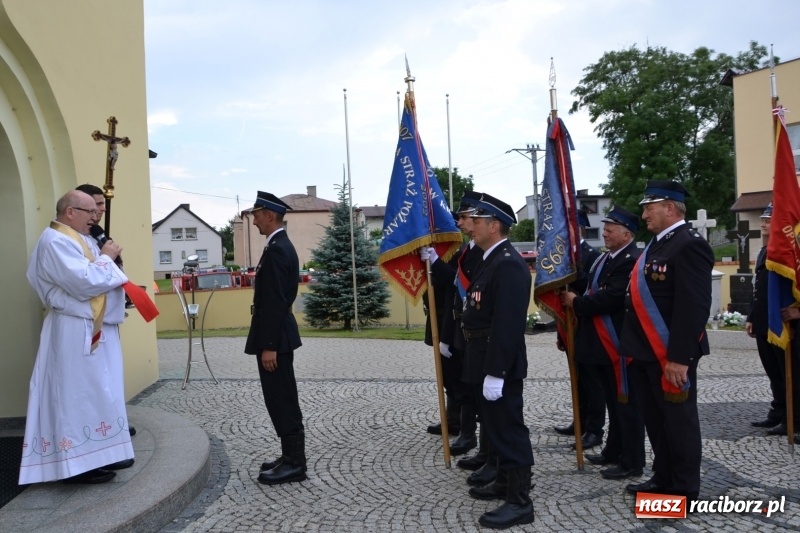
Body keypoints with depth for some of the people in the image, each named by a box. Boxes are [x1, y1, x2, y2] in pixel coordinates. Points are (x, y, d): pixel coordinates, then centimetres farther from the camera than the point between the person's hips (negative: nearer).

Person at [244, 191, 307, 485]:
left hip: (274, 338, -10)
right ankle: (291, 457, 23)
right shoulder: (283, 246, 14)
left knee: (282, 401, -3)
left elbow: (275, 303, -23)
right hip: (278, 335, 10)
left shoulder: (275, 250, -18)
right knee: (283, 399, 15)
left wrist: (268, 346, -22)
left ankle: (294, 463, 6)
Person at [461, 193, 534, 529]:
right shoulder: (492, 261, 13)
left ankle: (520, 501, 8)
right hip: (488, 361, 11)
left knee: (509, 427, -2)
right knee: (495, 424, 19)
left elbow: (508, 324, -25)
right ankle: (505, 483, 34)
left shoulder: (509, 264, -20)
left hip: (501, 365, -11)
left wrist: (495, 372, -26)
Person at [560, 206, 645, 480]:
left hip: (619, 344, -10)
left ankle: (632, 462, 12)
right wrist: (575, 297, -3)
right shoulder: (606, 257, 15)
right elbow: (594, 289, 16)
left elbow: (610, 299, -26)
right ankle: (614, 450, 33)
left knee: (626, 402, 1)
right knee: (613, 401, 20)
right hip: (603, 343, 10)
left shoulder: (632, 261, -18)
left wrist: (576, 302, -15)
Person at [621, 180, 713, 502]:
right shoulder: (656, 244, 15)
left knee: (678, 421, 4)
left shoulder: (689, 245, -16)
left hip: (670, 354, -9)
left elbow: (694, 306, -22)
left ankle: (684, 490, 18)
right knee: (655, 420, 17)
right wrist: (633, 347, 17)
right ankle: (663, 478, 31)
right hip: (646, 352, 9)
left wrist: (678, 357, -24)